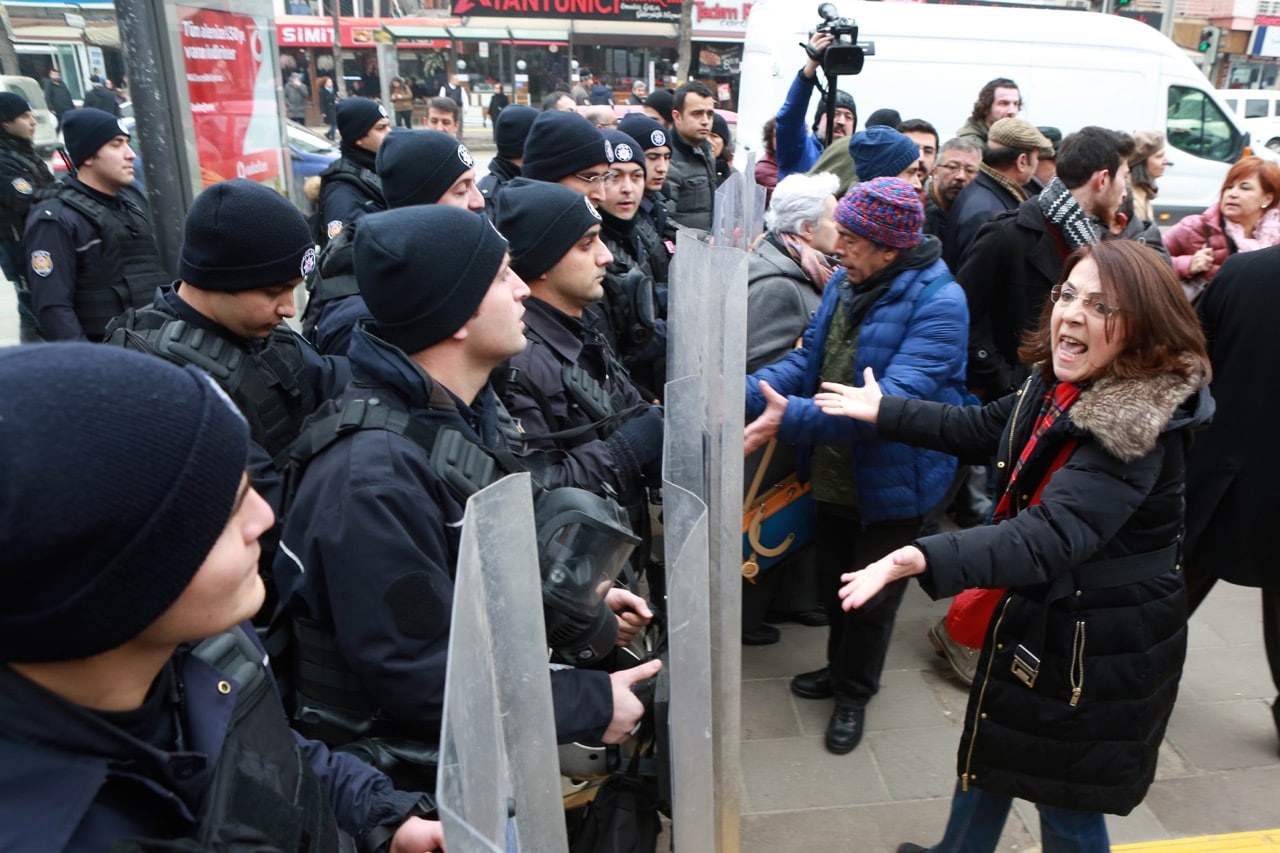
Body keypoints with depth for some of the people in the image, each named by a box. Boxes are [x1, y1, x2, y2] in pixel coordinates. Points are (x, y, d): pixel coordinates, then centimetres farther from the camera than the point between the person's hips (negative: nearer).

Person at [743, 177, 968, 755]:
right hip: (831, 474, 7)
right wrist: (745, 392, -18)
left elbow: (897, 397, -35)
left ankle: (853, 693, 41)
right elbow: (808, 360, 0)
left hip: (890, 483, -6)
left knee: (872, 597, 15)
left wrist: (793, 418, -45)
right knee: (833, 583, 25)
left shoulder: (938, 303, -24)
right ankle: (841, 668, 51)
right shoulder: (843, 282, -1)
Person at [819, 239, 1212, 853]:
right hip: (1035, 614, 8)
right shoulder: (1057, 384, -6)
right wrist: (884, 410, 13)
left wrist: (920, 559, -56)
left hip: (1099, 650, -8)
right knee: (989, 750, 27)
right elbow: (983, 428, 12)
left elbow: (1051, 536, -43)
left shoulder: (1137, 430, -30)